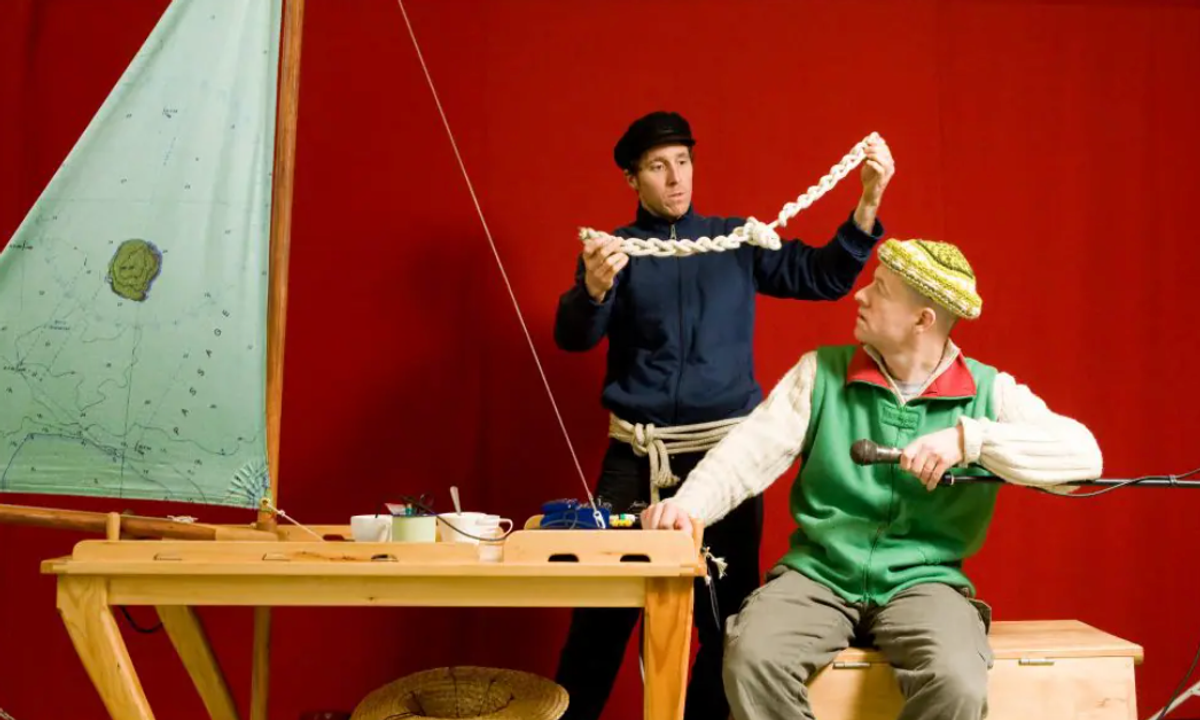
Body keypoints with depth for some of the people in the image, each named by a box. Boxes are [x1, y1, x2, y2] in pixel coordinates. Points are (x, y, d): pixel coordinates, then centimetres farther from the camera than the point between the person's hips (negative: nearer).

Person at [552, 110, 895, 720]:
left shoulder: (738, 240, 8)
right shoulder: (617, 248, 2)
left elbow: (824, 277, 3)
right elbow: (573, 337, -11)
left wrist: (868, 200, -10)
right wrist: (594, 288, -33)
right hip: (637, 457, -1)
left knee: (727, 611, 8)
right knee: (602, 607, 3)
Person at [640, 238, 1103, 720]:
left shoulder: (990, 392, 0)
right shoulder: (820, 372, 3)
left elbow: (1084, 456, -11)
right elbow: (753, 450, -6)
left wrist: (970, 437, -22)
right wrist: (689, 504, -25)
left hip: (923, 582, 0)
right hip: (817, 574, 1)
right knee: (751, 657, -28)